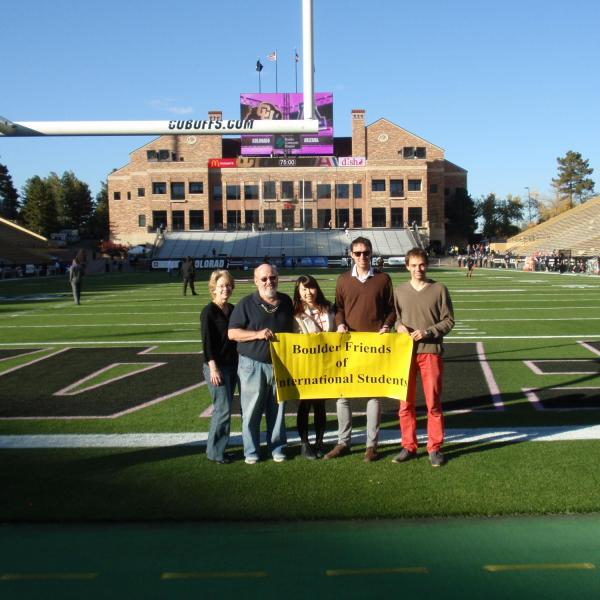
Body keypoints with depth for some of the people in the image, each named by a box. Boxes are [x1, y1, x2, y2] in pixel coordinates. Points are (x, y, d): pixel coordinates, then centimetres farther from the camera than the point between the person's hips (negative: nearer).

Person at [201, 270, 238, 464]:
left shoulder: (232, 309, 9)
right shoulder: (208, 311, -10)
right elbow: (207, 341, -13)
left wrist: (238, 363, 9)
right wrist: (213, 368, -18)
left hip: (232, 365, 7)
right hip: (217, 366, -7)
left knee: (224, 408, 10)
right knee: (223, 409, -7)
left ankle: (216, 447, 21)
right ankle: (215, 452, 5)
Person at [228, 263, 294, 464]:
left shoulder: (286, 301, 8)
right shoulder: (246, 303, -5)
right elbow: (232, 333, -6)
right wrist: (257, 334, -18)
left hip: (279, 364, 4)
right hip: (252, 364, -3)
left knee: (277, 409, 11)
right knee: (251, 410, 2)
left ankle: (277, 448, 23)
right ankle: (251, 451, 14)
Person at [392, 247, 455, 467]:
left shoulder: (439, 289, -1)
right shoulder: (399, 291, 6)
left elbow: (449, 320, 0)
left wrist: (427, 332, -13)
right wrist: (399, 325, -8)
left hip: (431, 352, -2)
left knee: (433, 403, 3)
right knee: (405, 403, 7)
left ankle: (435, 448, 16)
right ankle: (408, 446, 19)